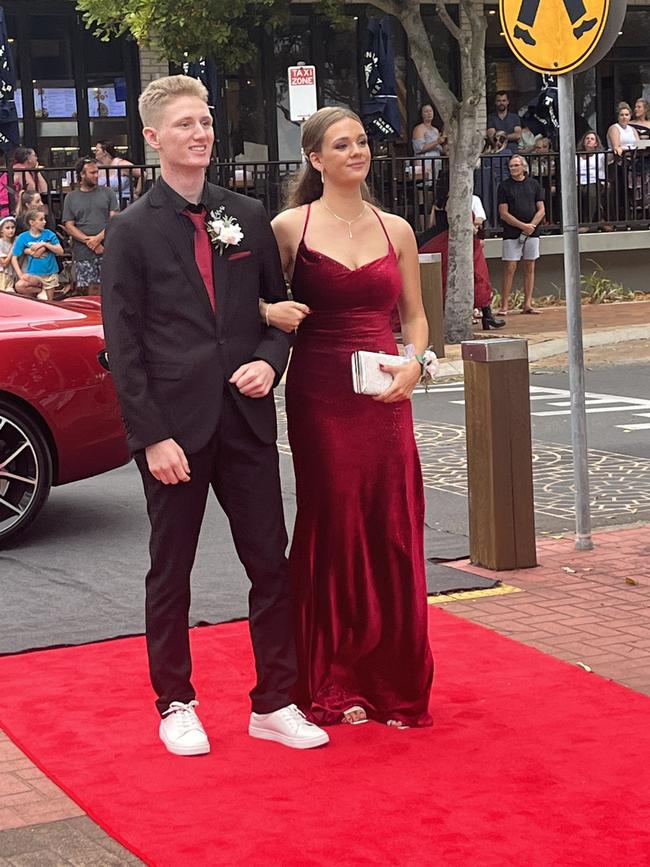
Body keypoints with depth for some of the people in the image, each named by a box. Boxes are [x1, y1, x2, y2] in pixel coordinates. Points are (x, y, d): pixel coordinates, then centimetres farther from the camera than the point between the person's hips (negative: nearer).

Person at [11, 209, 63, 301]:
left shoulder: (49, 234, -1)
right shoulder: (23, 237, -5)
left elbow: (60, 251, -5)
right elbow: (14, 258, -4)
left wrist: (45, 244, -17)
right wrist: (20, 275, -16)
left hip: (50, 273, 1)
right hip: (33, 274, -1)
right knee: (19, 286, -29)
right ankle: (40, 291, -4)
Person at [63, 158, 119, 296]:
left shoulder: (107, 193, 11)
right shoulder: (71, 198, 11)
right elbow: (69, 227, 4)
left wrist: (98, 238, -11)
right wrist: (89, 242, -9)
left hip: (107, 250, 0)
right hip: (83, 253, 0)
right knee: (88, 291, -5)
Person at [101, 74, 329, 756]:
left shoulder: (248, 217, 8)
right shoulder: (133, 230, -3)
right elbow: (123, 345, -6)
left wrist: (270, 361, -7)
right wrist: (152, 436, -12)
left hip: (245, 420, 3)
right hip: (174, 429, -3)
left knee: (271, 564, 5)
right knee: (170, 572, 9)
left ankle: (274, 704, 17)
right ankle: (176, 705, 23)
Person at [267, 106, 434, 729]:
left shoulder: (395, 230, 9)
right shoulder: (291, 227, 0)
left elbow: (414, 316, 14)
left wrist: (415, 362, -5)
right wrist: (272, 311, -17)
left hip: (384, 397, 3)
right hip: (319, 397, -3)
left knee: (393, 535, 3)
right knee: (331, 531, 3)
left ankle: (392, 681, 17)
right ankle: (334, 684, 17)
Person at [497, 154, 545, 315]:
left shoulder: (533, 184, 8)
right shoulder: (504, 186, 1)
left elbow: (541, 210, 6)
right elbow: (504, 213, -4)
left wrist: (531, 226, -9)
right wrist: (523, 226, -11)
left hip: (532, 232, 3)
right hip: (512, 233, -3)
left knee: (530, 267, 4)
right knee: (509, 269, -6)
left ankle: (527, 304, 9)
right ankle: (504, 306, -5)